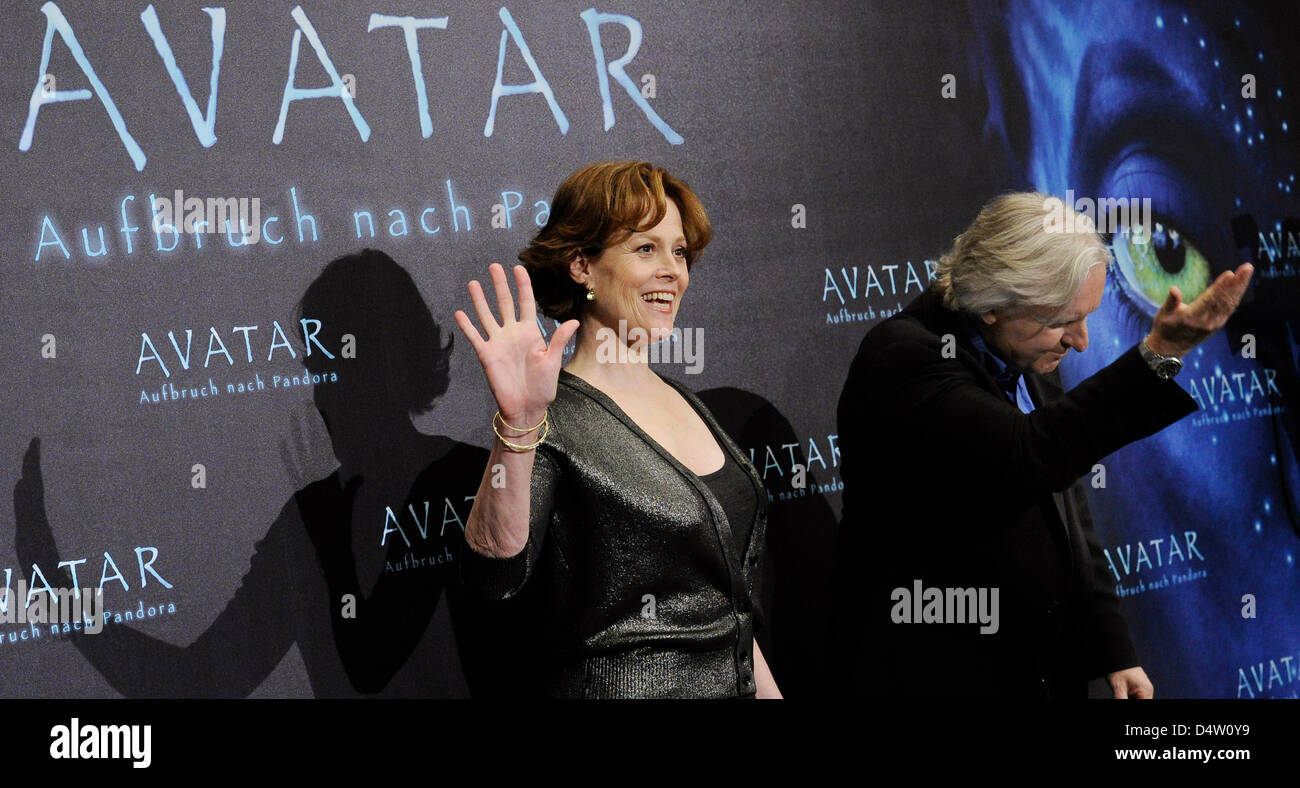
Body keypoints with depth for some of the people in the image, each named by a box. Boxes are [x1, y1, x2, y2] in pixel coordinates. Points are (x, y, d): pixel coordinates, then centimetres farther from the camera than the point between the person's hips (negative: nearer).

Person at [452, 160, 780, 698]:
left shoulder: (686, 405, 10)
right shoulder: (556, 420, -13)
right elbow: (495, 576, -30)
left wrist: (769, 693, 12)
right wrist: (517, 425, -41)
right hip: (618, 691, -7)